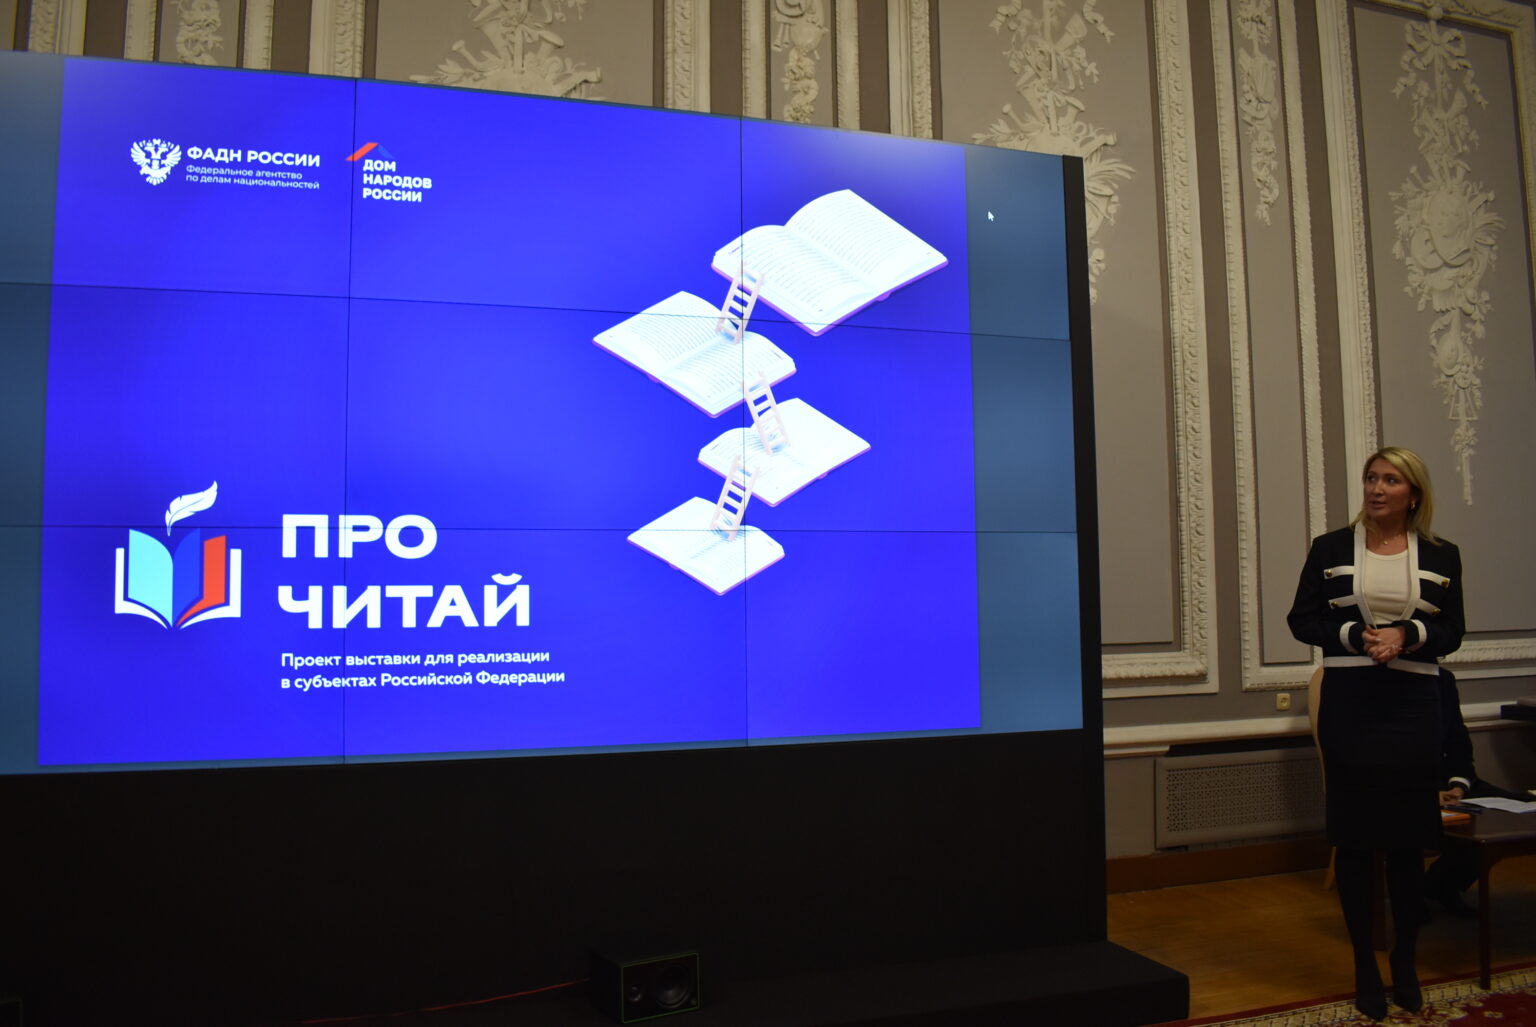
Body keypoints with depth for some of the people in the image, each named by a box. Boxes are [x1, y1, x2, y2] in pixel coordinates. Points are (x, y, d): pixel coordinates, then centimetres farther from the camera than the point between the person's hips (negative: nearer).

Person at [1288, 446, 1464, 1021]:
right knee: (1353, 838, 4)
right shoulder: (1330, 548, 5)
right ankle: (1365, 967, 17)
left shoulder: (1440, 556, 8)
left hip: (1414, 705, 1)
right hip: (1348, 704, -1)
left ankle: (1406, 963, 22)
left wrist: (1407, 635, -14)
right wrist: (1356, 637, -13)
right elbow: (1301, 619, 3)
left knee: (1408, 838, 5)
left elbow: (1452, 631, 6)